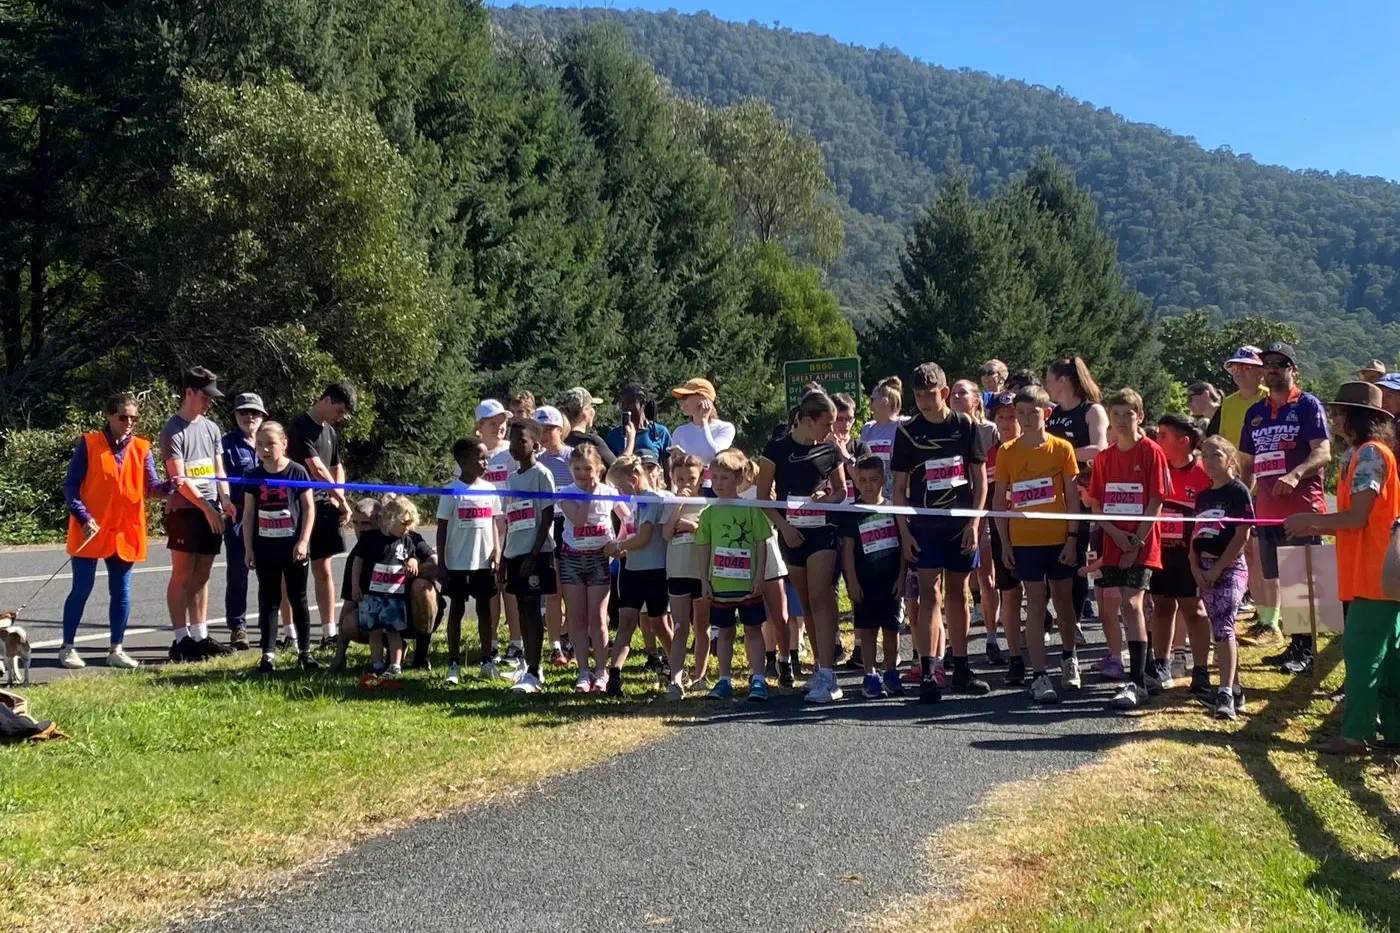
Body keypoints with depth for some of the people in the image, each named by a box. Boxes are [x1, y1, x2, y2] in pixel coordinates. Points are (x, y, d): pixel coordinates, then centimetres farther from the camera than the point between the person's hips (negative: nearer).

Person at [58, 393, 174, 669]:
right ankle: (67, 647, 15)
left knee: (121, 592, 7)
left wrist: (170, 485, -25)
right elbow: (70, 486, -5)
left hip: (125, 532, 3)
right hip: (91, 530, -3)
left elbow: (151, 487, -3)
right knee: (82, 589, 3)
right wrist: (84, 518, -16)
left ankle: (116, 649, 17)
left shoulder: (142, 448, 4)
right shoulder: (89, 444, -5)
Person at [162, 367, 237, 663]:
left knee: (202, 577, 9)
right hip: (184, 511, -6)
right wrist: (206, 507, -15)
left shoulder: (211, 428, 14)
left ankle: (200, 636, 13)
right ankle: (182, 639, 0)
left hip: (211, 511, 6)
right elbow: (179, 478, -13)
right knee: (182, 576, -3)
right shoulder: (173, 430, -7)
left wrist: (224, 499, -1)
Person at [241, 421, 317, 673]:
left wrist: (303, 541, -11)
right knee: (268, 602, 5)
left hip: (293, 548, -2)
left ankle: (304, 652, 16)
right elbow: (248, 513, 6)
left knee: (298, 600, 8)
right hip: (265, 549, 2)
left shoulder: (297, 472, -6)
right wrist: (248, 548, 2)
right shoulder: (254, 476, 2)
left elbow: (309, 508, -4)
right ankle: (268, 654, 7)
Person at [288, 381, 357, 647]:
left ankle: (329, 631, 13)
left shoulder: (330, 432, 14)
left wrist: (337, 499, 2)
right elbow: (317, 469, -16)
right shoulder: (301, 426, -11)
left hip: (323, 506, 8)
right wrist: (342, 500, -10)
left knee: (323, 569, 10)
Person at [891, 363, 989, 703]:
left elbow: (980, 478, 4)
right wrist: (904, 529, -4)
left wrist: (974, 522, -4)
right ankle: (929, 672, -9)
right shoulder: (908, 432, 1)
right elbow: (899, 487, 3)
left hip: (961, 525, 1)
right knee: (930, 593, -7)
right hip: (924, 526, -1)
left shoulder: (966, 426, 2)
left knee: (958, 594, 9)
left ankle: (960, 669, 17)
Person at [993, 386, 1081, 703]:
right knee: (1035, 604, 0)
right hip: (1024, 540, 0)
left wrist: (1073, 537, -5)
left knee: (1064, 600, 11)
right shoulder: (1007, 451, 0)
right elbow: (999, 499, 4)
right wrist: (1004, 542, -1)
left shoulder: (1061, 448, -1)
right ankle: (1039, 675, 2)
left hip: (1059, 538, 0)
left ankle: (1068, 657, 35)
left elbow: (1072, 495, 0)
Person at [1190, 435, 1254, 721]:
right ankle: (1234, 691, 19)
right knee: (1221, 629, 11)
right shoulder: (1203, 496, 14)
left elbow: (1242, 536, -12)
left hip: (1230, 567, -7)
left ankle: (1225, 695, -22)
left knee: (1223, 627, -17)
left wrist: (1217, 569, -14)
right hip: (1204, 570, 7)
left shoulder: (1238, 491, -6)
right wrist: (1196, 568, 0)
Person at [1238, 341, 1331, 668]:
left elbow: (1324, 453, -11)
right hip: (1268, 509, 6)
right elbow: (1247, 463, 21)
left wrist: (1295, 474, -27)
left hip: (1304, 508, -6)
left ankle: (1306, 649, 2)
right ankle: (1291, 642, 19)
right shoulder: (1255, 413, 17)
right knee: (1275, 578, 9)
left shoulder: (1308, 405, -1)